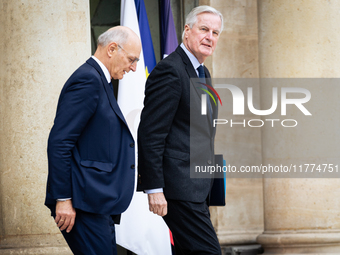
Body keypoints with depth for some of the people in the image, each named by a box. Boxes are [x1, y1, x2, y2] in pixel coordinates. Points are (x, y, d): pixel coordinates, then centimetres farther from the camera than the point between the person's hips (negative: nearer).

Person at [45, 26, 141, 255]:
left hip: (99, 204, 10)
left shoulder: (99, 81, 20)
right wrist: (63, 199, -20)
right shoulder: (88, 80, -11)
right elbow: (59, 141, -18)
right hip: (84, 202, -10)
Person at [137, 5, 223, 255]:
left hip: (198, 186, 10)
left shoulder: (202, 73, 18)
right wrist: (154, 189, -20)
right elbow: (150, 134, -17)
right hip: (180, 187, -10)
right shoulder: (170, 71, -13)